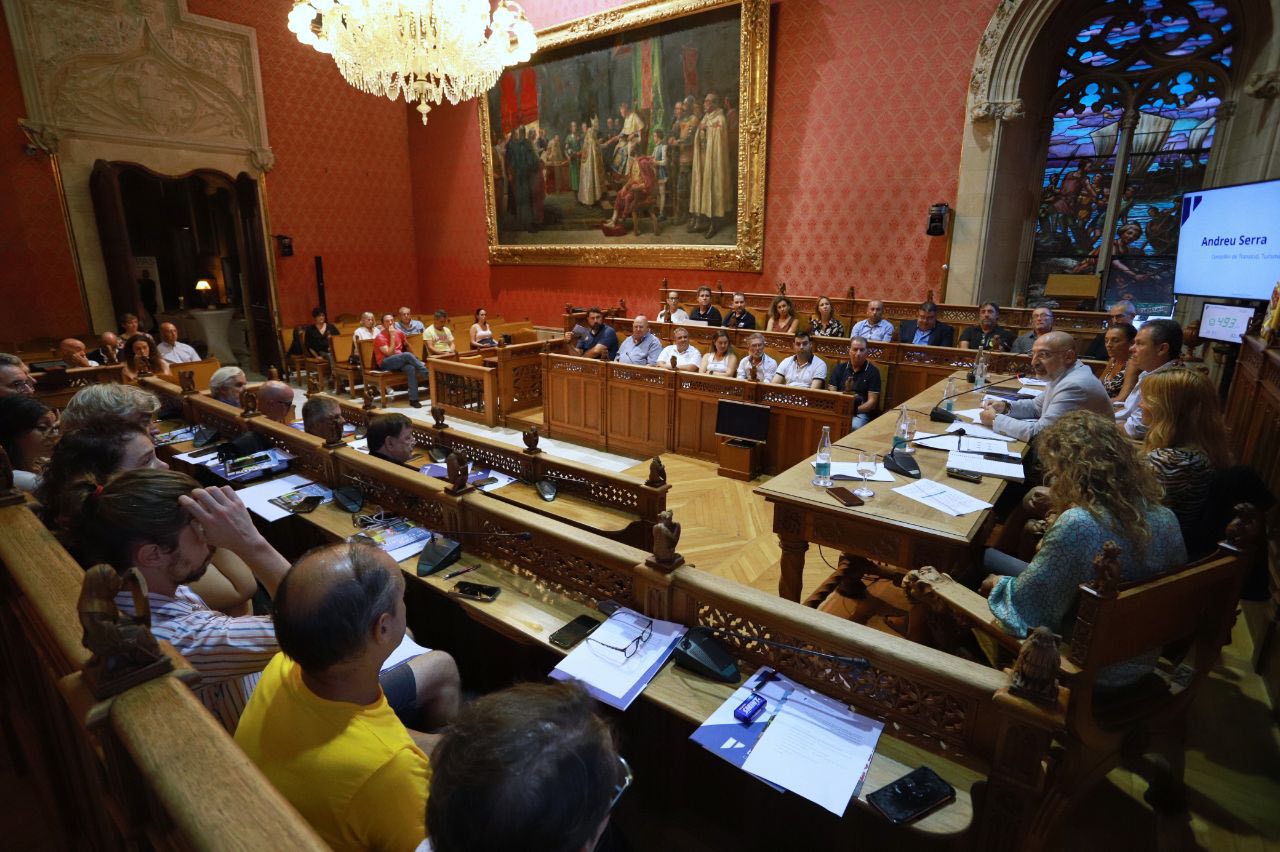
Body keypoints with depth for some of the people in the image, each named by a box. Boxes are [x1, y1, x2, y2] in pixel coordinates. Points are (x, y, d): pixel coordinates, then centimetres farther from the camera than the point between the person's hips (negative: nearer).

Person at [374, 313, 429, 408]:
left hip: (400, 361, 5)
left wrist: (413, 356, 13)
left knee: (411, 369, -30)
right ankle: (426, 373, -21)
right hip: (385, 363, -5)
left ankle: (413, 400, -34)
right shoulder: (380, 337, -8)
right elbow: (389, 353, -18)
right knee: (407, 355, -32)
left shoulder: (399, 332, 10)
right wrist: (392, 336, -18)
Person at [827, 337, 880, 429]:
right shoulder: (840, 368, 16)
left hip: (861, 412, -2)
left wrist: (855, 410, -18)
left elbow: (872, 401, 0)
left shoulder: (873, 371, 6)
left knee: (854, 426, -37)